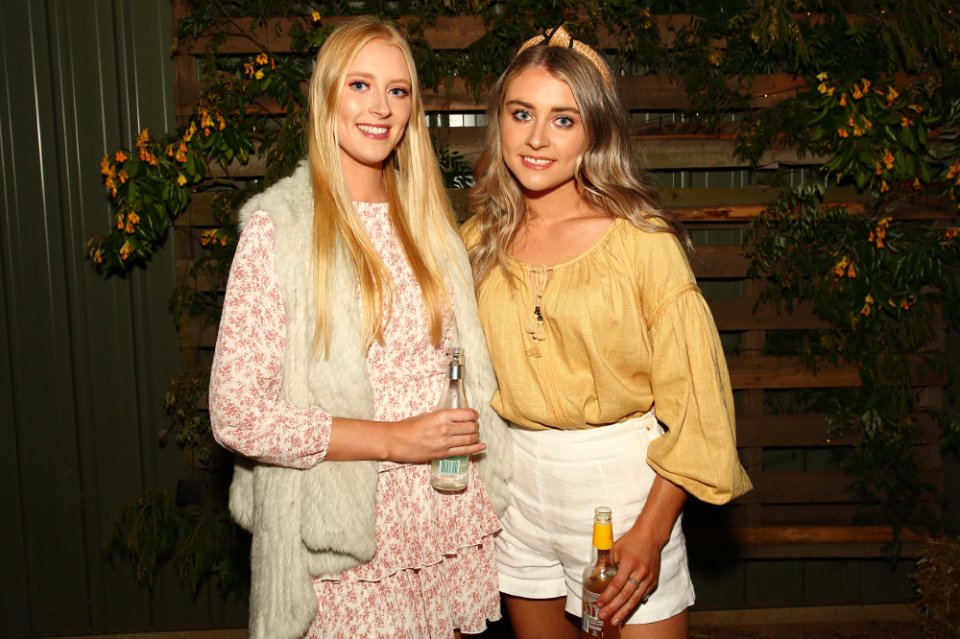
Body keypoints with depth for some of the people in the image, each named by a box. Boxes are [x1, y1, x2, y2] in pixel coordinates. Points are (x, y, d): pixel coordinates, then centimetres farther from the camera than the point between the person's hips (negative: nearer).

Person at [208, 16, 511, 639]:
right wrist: (394, 439, -17)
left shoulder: (427, 220, 8)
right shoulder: (277, 228, -10)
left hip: (455, 528, 5)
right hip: (351, 543, -5)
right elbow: (236, 413, -14)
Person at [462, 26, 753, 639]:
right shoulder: (479, 242, 1)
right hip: (518, 481, 4)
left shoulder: (642, 239, -13)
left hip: (623, 478, -4)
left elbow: (696, 400, -11)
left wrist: (651, 532, -15)